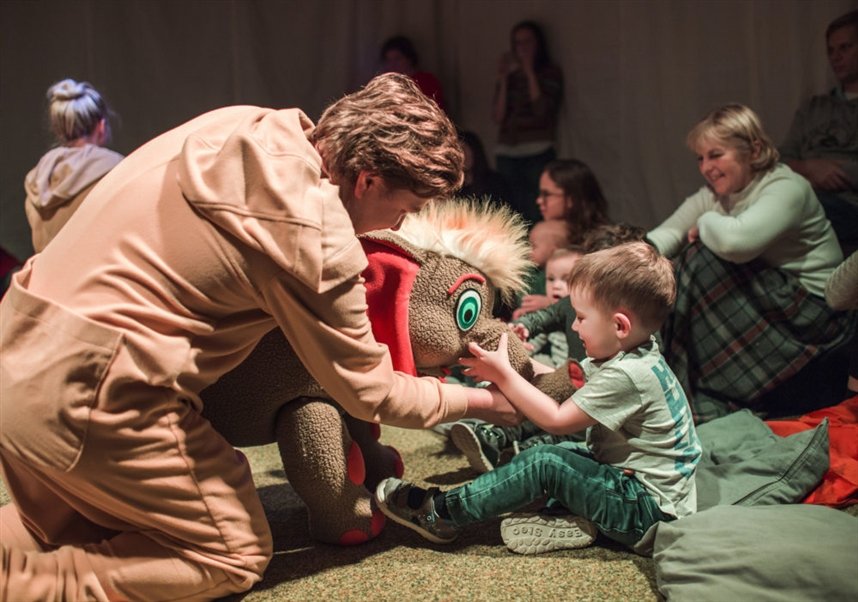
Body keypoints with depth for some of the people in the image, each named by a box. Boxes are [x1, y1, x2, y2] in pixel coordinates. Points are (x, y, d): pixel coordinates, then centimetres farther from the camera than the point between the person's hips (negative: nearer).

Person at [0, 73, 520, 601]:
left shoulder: (240, 125, 3)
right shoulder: (316, 240, -19)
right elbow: (371, 394, -7)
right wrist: (482, 401, 9)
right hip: (92, 396, -9)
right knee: (239, 557, 8)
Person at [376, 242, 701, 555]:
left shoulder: (626, 376, -25)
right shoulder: (629, 357, 5)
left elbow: (556, 419, -21)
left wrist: (503, 374, -16)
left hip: (647, 507, -10)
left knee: (544, 462, -17)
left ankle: (441, 514, -10)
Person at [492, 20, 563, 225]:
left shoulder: (551, 73, 7)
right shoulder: (508, 75, 16)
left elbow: (541, 109, -9)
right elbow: (498, 116, 6)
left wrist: (529, 72, -5)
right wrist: (504, 79, 0)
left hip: (538, 153, -4)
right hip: (506, 154, 4)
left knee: (537, 216, -12)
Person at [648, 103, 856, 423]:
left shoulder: (788, 189, -18)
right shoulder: (715, 193, 6)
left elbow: (735, 241, -36)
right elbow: (665, 235, -4)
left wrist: (705, 223, -15)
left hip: (816, 310, -8)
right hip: (768, 303, 8)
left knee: (703, 259, -23)